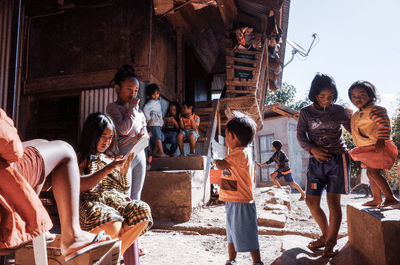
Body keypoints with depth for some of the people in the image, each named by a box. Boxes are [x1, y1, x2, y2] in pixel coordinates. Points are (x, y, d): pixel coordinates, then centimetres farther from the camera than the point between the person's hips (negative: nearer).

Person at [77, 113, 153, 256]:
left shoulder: (110, 157, 24)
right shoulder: (81, 157, 9)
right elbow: (80, 186, -11)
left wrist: (124, 171, 3)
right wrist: (108, 168, -14)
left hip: (116, 201, 6)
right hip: (91, 203, -5)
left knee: (143, 210, -25)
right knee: (113, 224, -37)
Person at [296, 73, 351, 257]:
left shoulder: (339, 111, 4)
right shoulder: (306, 112, 4)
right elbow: (300, 135, -1)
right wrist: (312, 149, -17)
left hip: (337, 159, -2)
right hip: (317, 161, 2)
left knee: (333, 201, -3)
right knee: (311, 201, 2)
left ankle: (331, 242, 9)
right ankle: (326, 234, 24)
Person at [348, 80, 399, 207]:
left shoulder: (374, 110, -15)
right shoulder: (357, 114, 15)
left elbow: (384, 124, -28)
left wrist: (381, 140, -35)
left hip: (379, 147, -10)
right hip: (368, 149, 10)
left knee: (373, 172, -15)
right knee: (370, 173, 14)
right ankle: (377, 199, 25)